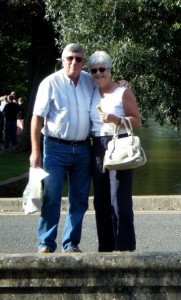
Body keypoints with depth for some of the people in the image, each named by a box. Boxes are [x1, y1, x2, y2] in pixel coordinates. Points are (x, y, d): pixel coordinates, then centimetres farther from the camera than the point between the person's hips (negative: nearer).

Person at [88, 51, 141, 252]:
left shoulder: (123, 92, -2)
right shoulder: (92, 94, 14)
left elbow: (137, 121, -4)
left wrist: (116, 120, -20)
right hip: (98, 150, 6)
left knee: (119, 201, -9)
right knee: (101, 201, 7)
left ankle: (125, 248, -6)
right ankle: (106, 247, 14)